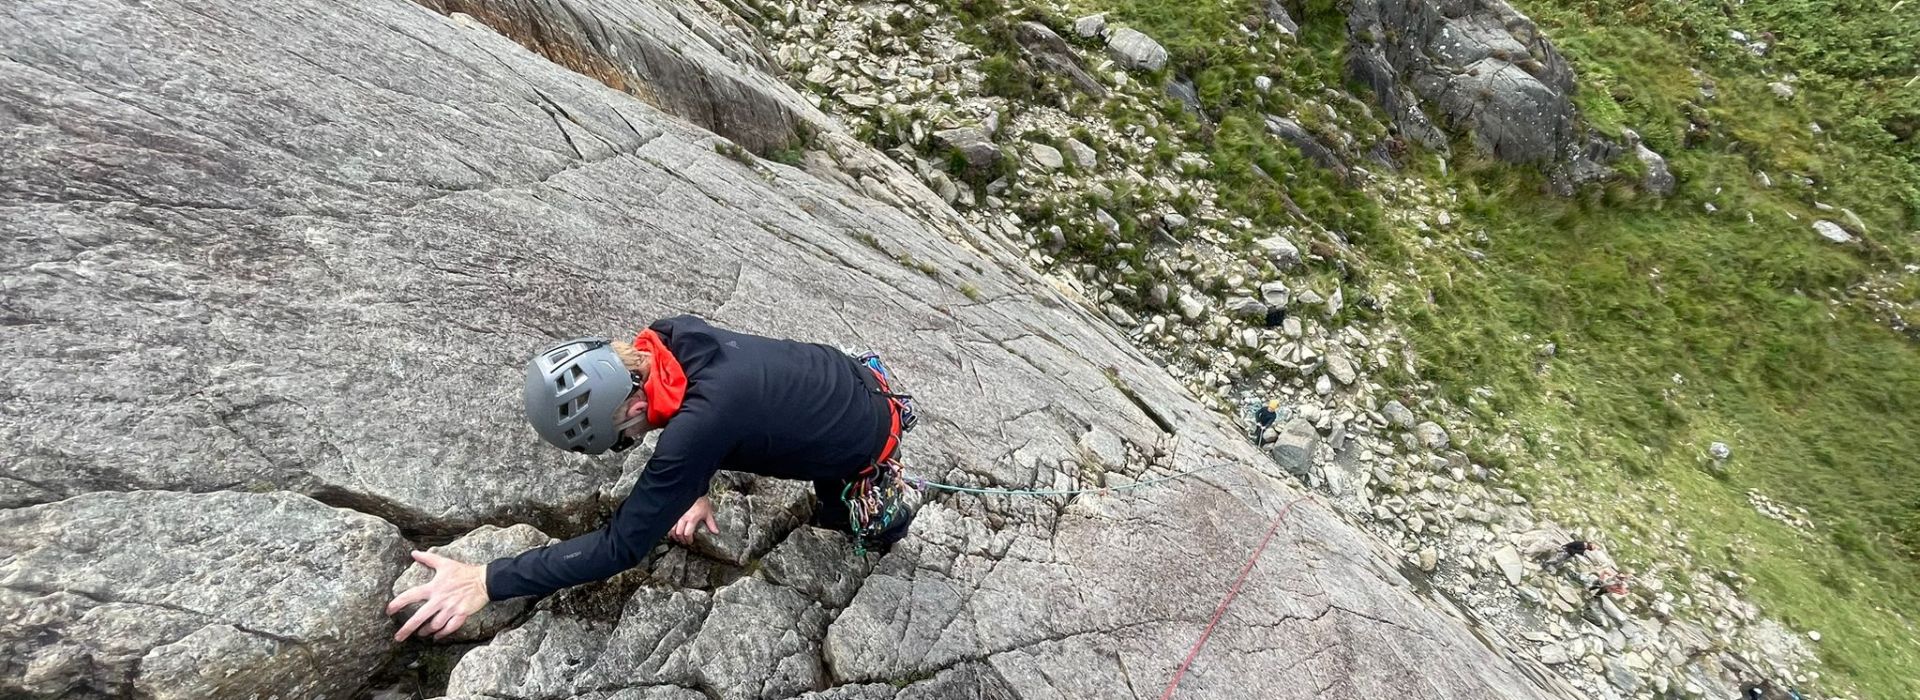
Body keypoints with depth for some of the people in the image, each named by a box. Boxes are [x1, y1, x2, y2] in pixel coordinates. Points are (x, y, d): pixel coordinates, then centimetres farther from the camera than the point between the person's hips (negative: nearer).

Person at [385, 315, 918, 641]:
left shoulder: (702, 419, -45)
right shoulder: (671, 335, -22)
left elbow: (621, 546, -35)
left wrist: (486, 582, -32)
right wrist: (698, 491, -3)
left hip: (866, 440, -6)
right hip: (841, 374, 6)